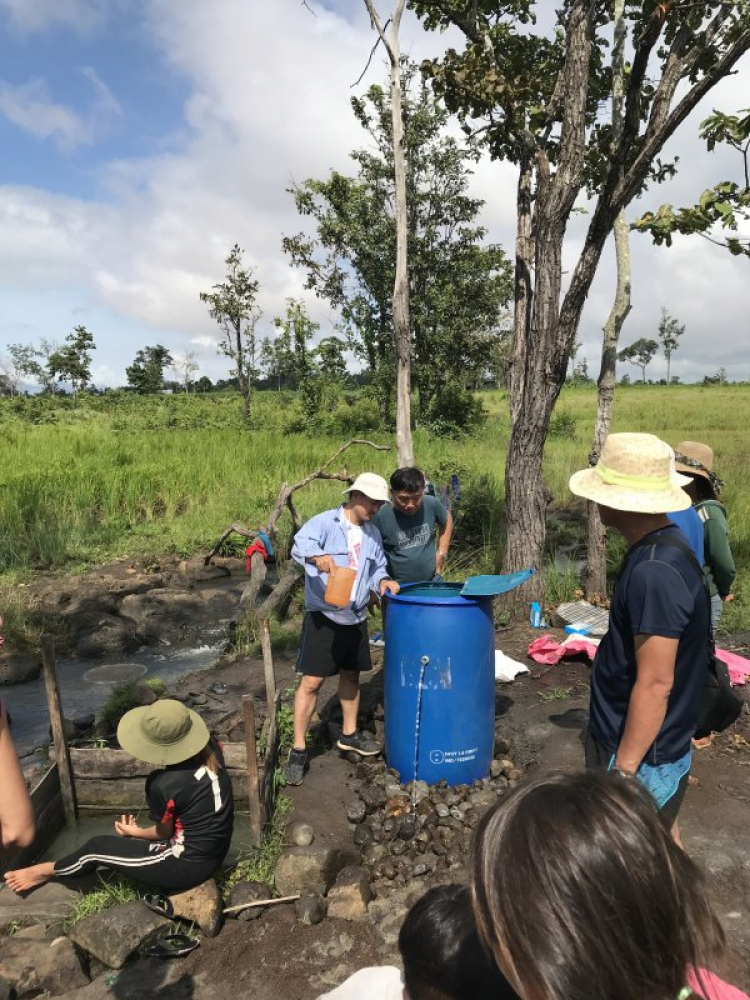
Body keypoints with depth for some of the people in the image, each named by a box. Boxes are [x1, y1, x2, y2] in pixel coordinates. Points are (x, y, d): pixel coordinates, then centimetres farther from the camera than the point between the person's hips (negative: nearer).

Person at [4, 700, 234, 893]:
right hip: (217, 850, 7)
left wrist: (133, 831, 11)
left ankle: (50, 871, 39)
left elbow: (163, 834, -7)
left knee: (97, 847, 11)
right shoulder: (211, 748, -14)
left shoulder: (166, 785, -30)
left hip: (187, 865, -6)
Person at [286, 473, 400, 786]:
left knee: (351, 676, 20)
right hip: (323, 617, -6)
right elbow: (300, 545, -31)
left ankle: (349, 734, 39)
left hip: (356, 618, 7)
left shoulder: (373, 534, 8)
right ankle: (298, 749, 8)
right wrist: (317, 555, -54)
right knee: (311, 681, -5)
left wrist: (382, 581, -6)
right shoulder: (325, 522, -14)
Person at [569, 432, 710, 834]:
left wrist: (624, 771, -19)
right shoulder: (663, 546, 2)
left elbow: (655, 684, -27)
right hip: (632, 740, 9)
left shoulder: (654, 572, -30)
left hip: (641, 754, -9)